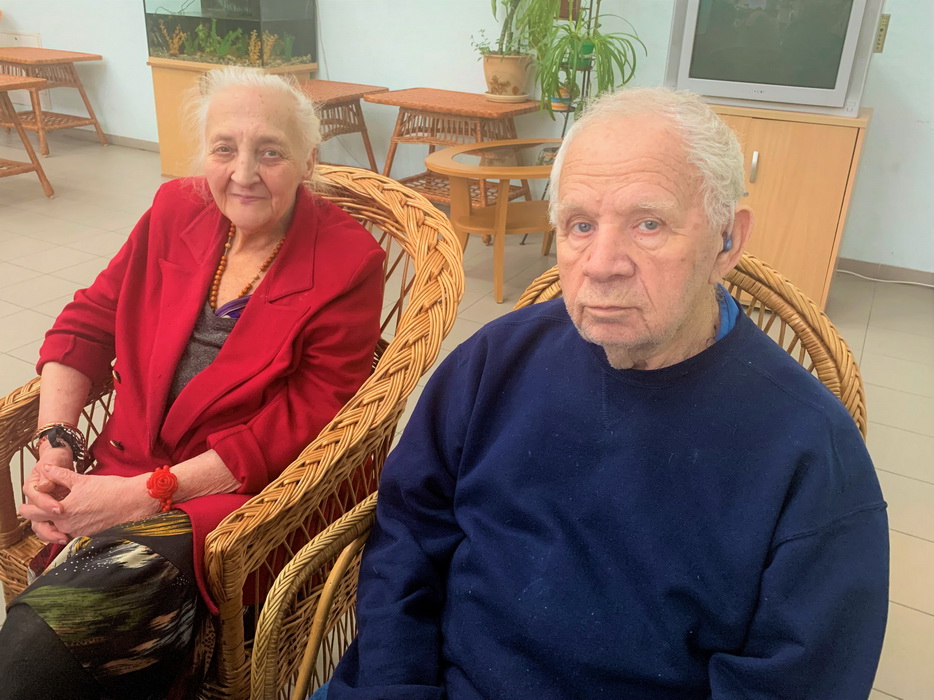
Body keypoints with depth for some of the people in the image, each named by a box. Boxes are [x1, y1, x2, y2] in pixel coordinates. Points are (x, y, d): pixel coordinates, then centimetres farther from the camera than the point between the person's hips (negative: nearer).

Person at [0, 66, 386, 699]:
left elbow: (303, 422, -13)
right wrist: (54, 448, -3)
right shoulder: (177, 209, 6)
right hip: (126, 472, 5)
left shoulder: (348, 261, -9)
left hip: (244, 495, -5)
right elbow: (85, 324, 12)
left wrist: (146, 493, -15)